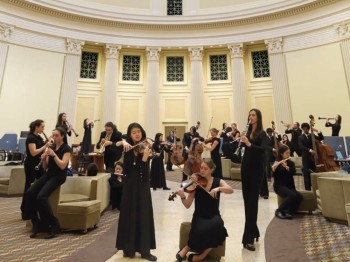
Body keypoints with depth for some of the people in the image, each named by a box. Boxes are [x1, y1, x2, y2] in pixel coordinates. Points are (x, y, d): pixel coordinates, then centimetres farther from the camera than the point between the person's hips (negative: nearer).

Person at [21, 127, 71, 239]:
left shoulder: (66, 149, -8)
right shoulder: (51, 147, 12)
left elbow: (62, 166, -19)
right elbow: (46, 167, 13)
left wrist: (54, 155, -22)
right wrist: (44, 158, -7)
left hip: (58, 176, -7)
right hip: (48, 174, 7)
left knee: (41, 197, -25)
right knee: (29, 193, -14)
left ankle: (54, 224, -12)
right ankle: (36, 223, -4)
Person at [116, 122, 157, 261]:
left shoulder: (145, 148, -5)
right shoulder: (127, 148, 1)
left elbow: (145, 169, -15)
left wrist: (145, 156, -33)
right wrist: (122, 142, -20)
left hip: (142, 185, -1)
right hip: (130, 184, 1)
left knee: (144, 215, 5)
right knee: (129, 215, 10)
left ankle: (145, 249, 17)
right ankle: (129, 248, 25)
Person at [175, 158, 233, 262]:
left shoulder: (218, 182, 1)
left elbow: (231, 190, -18)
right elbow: (187, 205, -9)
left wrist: (218, 188, -35)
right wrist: (182, 197, -30)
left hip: (214, 216, 2)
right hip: (199, 216, -1)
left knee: (216, 225, -31)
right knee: (202, 230, -32)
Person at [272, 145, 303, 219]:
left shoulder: (291, 163, 9)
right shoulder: (276, 163, -4)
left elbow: (293, 172, -11)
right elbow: (274, 175, -17)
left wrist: (286, 167, -29)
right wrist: (273, 169, -37)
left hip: (290, 186, 5)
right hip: (279, 186, -5)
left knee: (299, 196, -23)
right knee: (292, 195, -30)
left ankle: (288, 211, -7)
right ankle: (279, 211, -13)